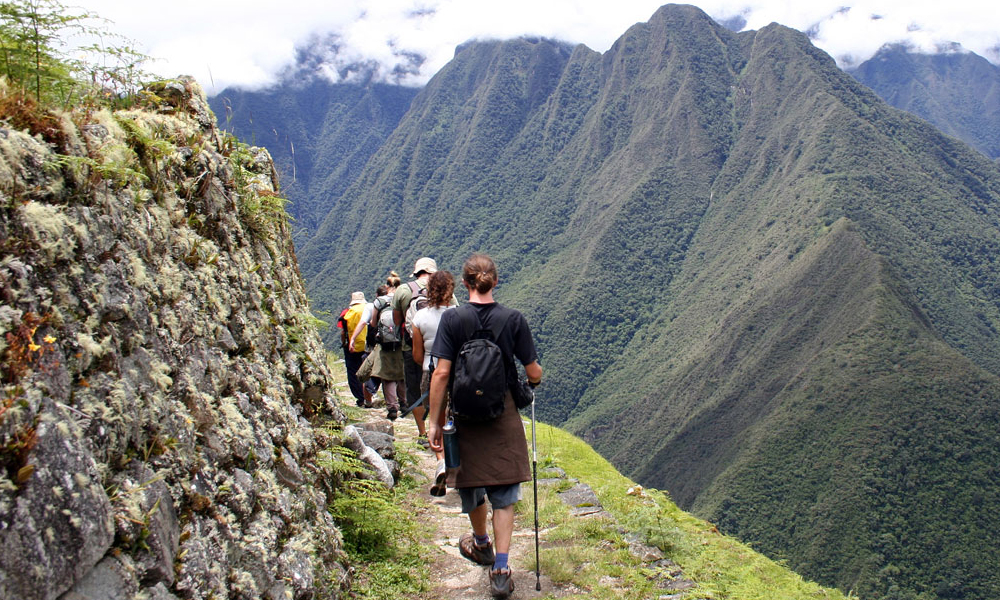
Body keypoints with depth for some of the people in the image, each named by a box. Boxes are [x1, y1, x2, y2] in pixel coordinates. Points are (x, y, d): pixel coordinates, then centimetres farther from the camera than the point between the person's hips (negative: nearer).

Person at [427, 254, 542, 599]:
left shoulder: (452, 319, -9)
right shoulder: (513, 319, -7)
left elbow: (441, 373, -13)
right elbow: (534, 372, -4)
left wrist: (434, 422, -6)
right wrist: (534, 381, 21)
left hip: (464, 415, 0)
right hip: (503, 417, 0)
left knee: (470, 484, 22)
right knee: (503, 495, 10)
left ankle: (481, 545, 44)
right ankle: (500, 571, 3)